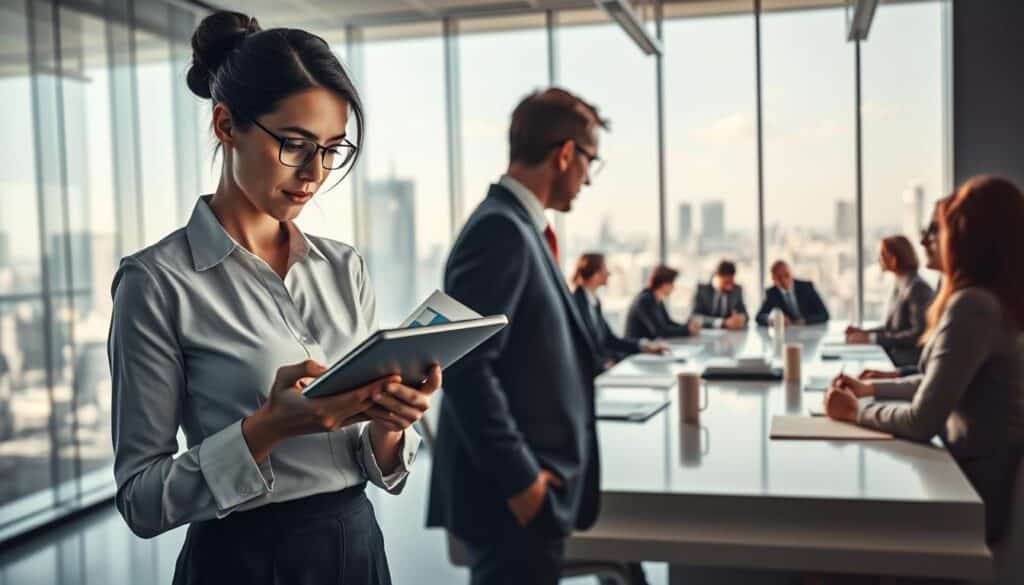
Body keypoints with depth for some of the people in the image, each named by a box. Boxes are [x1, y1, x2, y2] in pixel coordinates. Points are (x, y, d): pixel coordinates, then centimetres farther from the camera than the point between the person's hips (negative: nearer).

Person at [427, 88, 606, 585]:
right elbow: (466, 367, -24)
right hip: (515, 493, -10)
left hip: (531, 483, 10)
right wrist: (519, 478, -21)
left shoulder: (517, 227, 13)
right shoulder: (500, 230, -18)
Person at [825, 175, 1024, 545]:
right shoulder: (992, 299, 9)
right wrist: (872, 389, 15)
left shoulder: (971, 306, -23)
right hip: (982, 472, 8)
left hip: (978, 489, -8)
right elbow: (942, 386, 20)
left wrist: (855, 411, -8)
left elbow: (922, 422, -24)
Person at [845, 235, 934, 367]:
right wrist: (864, 332, 2)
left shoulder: (917, 288, -15)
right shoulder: (899, 284, 12)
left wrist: (872, 338, -19)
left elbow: (918, 334, -18)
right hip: (895, 353, 8)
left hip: (910, 360, -8)